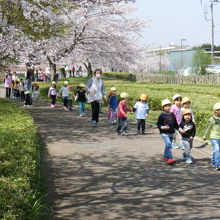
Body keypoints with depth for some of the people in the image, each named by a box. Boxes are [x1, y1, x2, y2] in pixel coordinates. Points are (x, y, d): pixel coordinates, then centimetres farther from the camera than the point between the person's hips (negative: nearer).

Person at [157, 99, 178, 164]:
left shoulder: (172, 115, 11)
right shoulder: (162, 115, -4)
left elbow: (175, 124, 17)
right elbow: (158, 124, -1)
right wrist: (162, 127, -18)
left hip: (171, 133, 6)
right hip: (164, 133, -6)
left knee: (168, 145, 13)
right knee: (168, 144, -20)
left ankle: (165, 156, 29)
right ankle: (170, 158, -21)